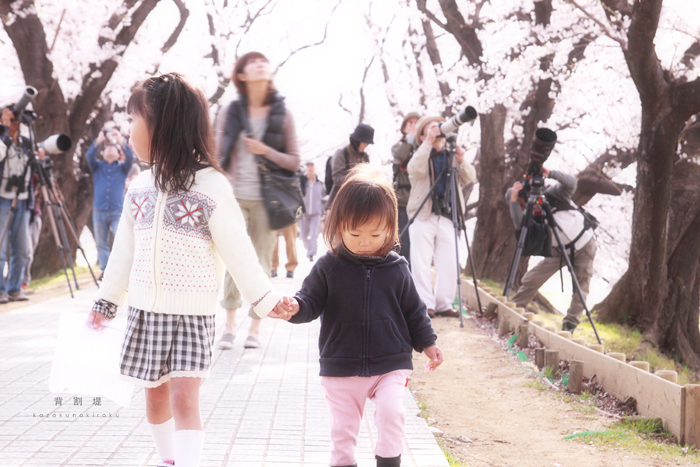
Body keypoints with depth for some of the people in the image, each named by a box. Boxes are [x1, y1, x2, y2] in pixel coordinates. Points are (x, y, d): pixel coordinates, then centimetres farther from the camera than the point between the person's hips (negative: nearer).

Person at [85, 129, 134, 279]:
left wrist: (121, 141, -15)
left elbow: (130, 158, -6)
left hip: (117, 211, -2)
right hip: (99, 211, 2)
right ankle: (104, 269, 11)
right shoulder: (98, 167, 16)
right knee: (101, 244, 4)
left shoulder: (122, 168, 13)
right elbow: (89, 155, -3)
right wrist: (99, 141, -14)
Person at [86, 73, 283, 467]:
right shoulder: (140, 187, 6)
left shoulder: (211, 186, -11)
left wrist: (265, 300, -8)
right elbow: (125, 252, 15)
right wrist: (106, 302, 18)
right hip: (146, 311, 5)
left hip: (193, 313, -5)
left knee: (184, 398, -13)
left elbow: (237, 251, -8)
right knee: (155, 395, 12)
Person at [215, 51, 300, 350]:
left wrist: (265, 151, -11)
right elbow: (219, 156, 7)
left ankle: (255, 328, 10)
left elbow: (294, 161, 3)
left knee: (261, 262, 2)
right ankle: (229, 325, 8)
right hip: (234, 196, 0)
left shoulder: (282, 115, 4)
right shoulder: (230, 112, 5)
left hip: (265, 199, 0)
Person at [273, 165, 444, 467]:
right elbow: (312, 300, -2)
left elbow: (413, 310, 9)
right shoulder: (328, 267, -5)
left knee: (391, 411, -19)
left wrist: (427, 343, 8)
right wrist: (295, 308, -23)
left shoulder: (396, 269, -1)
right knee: (343, 427, 6)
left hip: (390, 364, 0)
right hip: (341, 368, 0)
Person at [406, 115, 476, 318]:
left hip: (446, 217, 3)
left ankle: (444, 304, 10)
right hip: (422, 216, -3)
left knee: (448, 266, 2)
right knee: (421, 264, -6)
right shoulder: (421, 155, 4)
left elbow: (469, 178, 3)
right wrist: (428, 143, -22)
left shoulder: (450, 155, 14)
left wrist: (461, 161, -15)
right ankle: (425, 306, -1)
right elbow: (415, 170, -20)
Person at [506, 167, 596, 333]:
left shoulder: (552, 194, -12)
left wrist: (550, 174, -39)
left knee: (581, 285, -9)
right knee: (531, 279, -2)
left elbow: (571, 183, -28)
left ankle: (571, 323, -3)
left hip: (584, 246, -4)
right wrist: (513, 200, -33)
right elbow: (519, 225, -26)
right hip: (560, 251, 4)